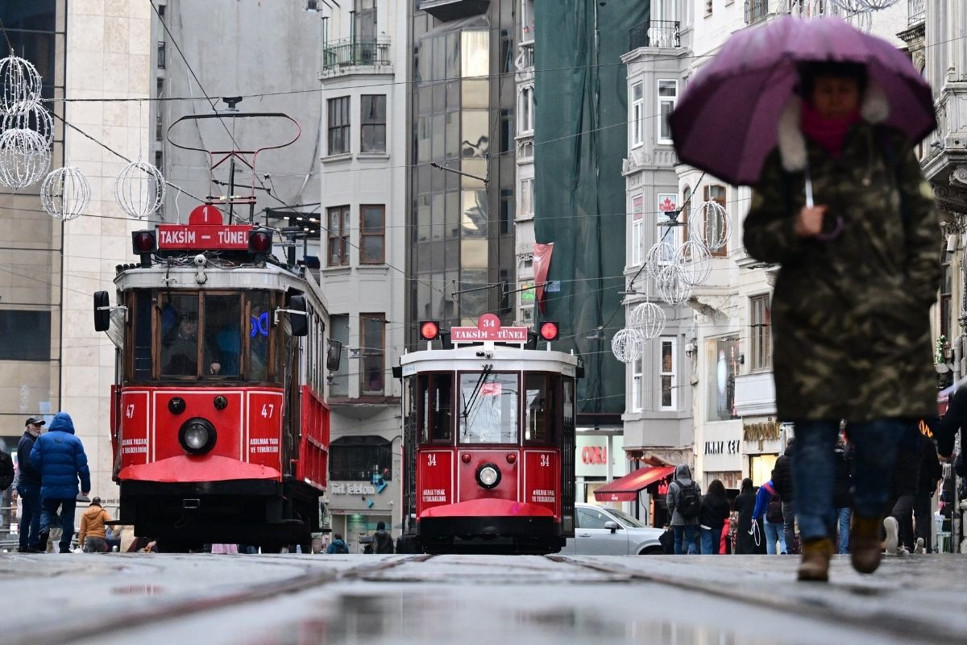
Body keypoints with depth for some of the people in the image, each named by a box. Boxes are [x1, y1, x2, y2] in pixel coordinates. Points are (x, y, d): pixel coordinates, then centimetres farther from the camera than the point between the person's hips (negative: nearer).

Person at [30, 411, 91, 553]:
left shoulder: (43, 439, 1)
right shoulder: (74, 441, -2)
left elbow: (34, 458, -3)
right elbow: (82, 465, -5)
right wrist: (85, 486, 1)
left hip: (49, 487, 1)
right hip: (69, 487, -1)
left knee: (46, 510, 12)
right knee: (68, 515, 9)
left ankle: (44, 528, -20)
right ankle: (65, 545, 4)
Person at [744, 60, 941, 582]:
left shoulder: (891, 150, 7)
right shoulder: (786, 159, 7)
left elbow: (924, 222, 10)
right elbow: (756, 237, 10)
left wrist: (918, 289, 1)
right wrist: (794, 229, -11)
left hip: (885, 315, 0)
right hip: (811, 319, 0)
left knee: (879, 427, -4)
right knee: (814, 430, -3)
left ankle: (868, 520, 23)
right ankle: (816, 541, 3)